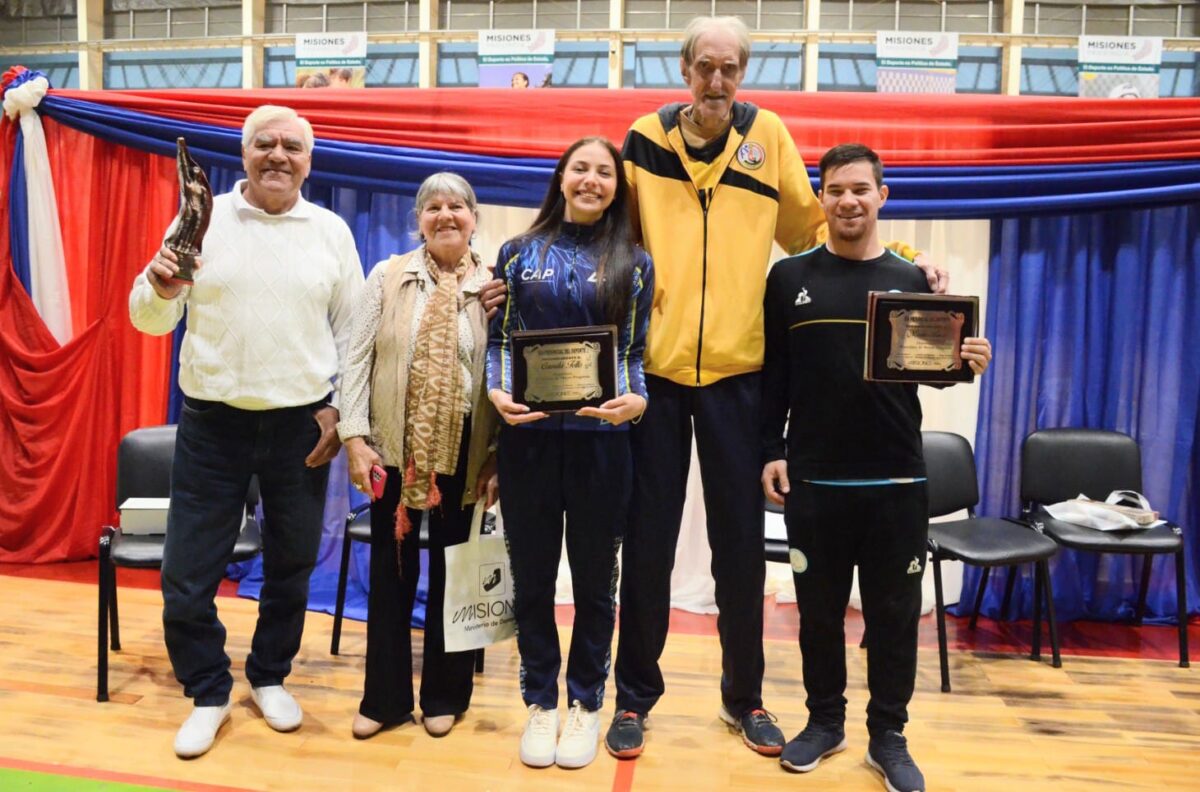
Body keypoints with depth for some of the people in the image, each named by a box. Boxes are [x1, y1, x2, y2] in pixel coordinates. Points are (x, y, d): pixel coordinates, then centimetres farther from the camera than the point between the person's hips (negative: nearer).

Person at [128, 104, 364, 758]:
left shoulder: (331, 232, 3)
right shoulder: (203, 218, 0)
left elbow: (350, 330, 6)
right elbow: (149, 320, 2)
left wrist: (339, 407, -1)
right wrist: (161, 288, -20)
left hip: (301, 424, 1)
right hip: (212, 422, 0)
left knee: (291, 567, 14)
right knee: (187, 573, 4)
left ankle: (270, 677, 36)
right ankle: (208, 693, 26)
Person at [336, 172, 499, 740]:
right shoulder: (387, 277, 3)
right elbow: (357, 358, 0)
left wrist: (499, 455, -4)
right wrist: (355, 437, -8)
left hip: (463, 449, 0)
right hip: (396, 445, 1)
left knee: (452, 570, 10)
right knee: (390, 570, 7)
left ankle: (444, 695, 26)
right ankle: (384, 698, 22)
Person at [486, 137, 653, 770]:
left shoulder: (633, 263, 7)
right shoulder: (519, 254, 9)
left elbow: (638, 351, 5)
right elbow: (499, 338, 8)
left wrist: (637, 399, -14)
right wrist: (497, 391, -10)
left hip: (601, 436, 0)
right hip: (528, 434, 1)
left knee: (594, 575, 9)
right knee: (531, 573, 9)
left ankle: (585, 703, 26)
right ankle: (540, 701, 25)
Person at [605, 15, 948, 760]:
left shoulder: (768, 135, 5)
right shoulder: (645, 139, 3)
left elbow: (812, 228, 11)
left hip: (737, 370, 1)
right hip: (654, 368, 0)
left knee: (741, 543, 9)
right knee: (648, 541, 7)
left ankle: (745, 696, 28)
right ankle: (636, 696, 25)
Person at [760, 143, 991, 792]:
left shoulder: (912, 280, 6)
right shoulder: (789, 277, 3)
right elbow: (771, 374, 1)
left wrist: (966, 364, -14)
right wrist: (770, 452, -4)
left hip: (897, 481, 1)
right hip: (813, 480, 0)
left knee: (895, 615, 9)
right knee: (819, 610, 11)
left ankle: (888, 735, 25)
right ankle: (825, 720, 29)